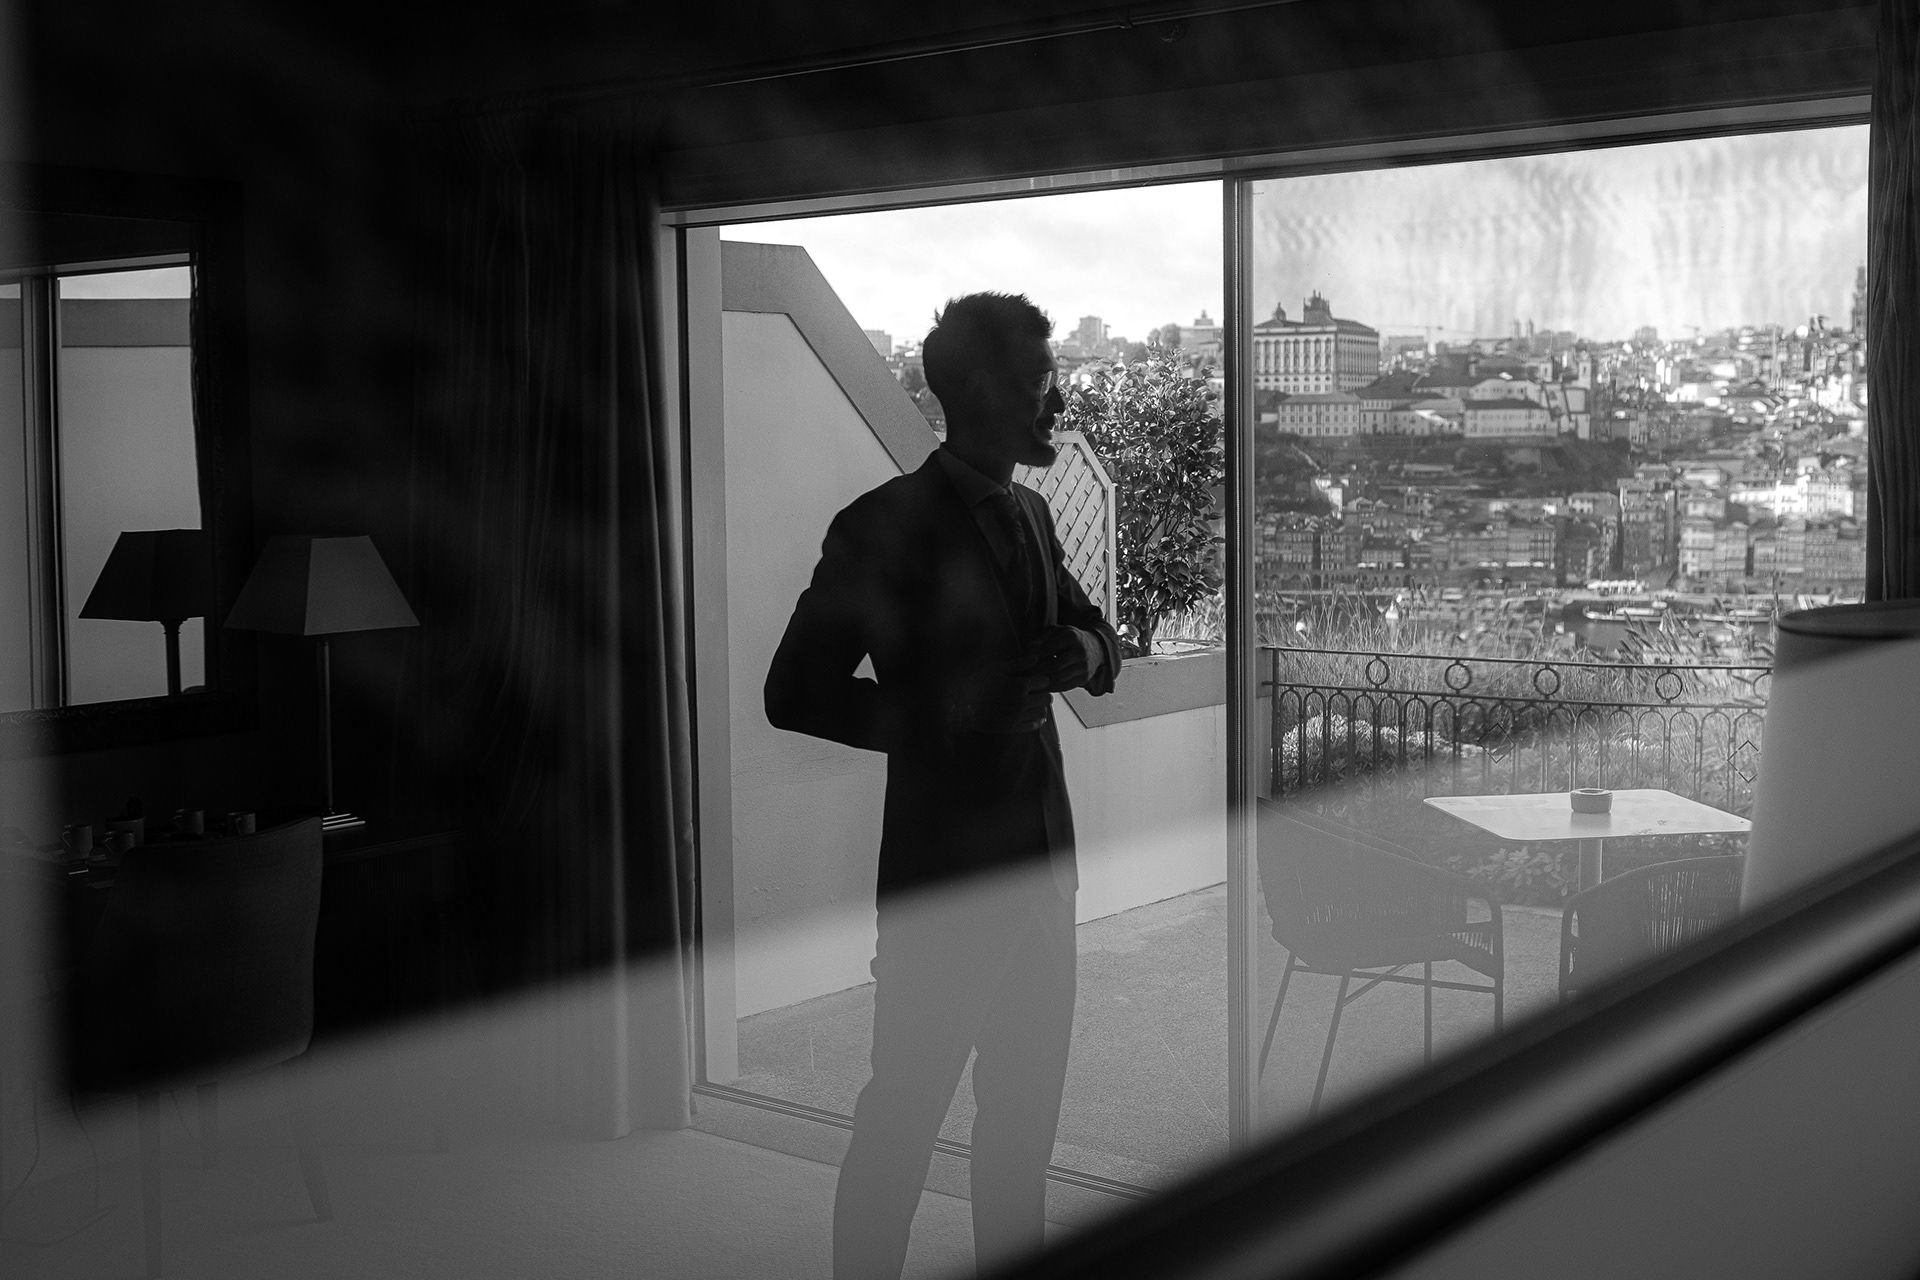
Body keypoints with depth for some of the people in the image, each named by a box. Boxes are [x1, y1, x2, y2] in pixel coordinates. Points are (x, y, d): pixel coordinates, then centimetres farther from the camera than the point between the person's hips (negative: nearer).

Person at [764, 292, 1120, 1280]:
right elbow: (796, 693, -13)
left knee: (1027, 1115, 17)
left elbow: (1094, 633, 21)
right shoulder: (886, 528, -12)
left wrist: (1083, 652, -3)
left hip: (1041, 862, 8)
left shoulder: (1028, 514, 11)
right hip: (946, 872, -7)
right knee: (904, 1118, 1)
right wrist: (953, 715, -17)